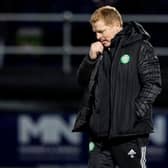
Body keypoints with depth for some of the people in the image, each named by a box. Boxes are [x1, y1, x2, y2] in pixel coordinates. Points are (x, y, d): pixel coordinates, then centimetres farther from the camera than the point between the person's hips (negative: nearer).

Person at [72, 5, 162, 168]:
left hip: (131, 131, -6)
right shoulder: (100, 50, 14)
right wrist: (91, 58, -2)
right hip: (100, 131, 6)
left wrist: (135, 111, -17)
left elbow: (153, 85, -10)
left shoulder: (140, 48, -5)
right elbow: (83, 80, 16)